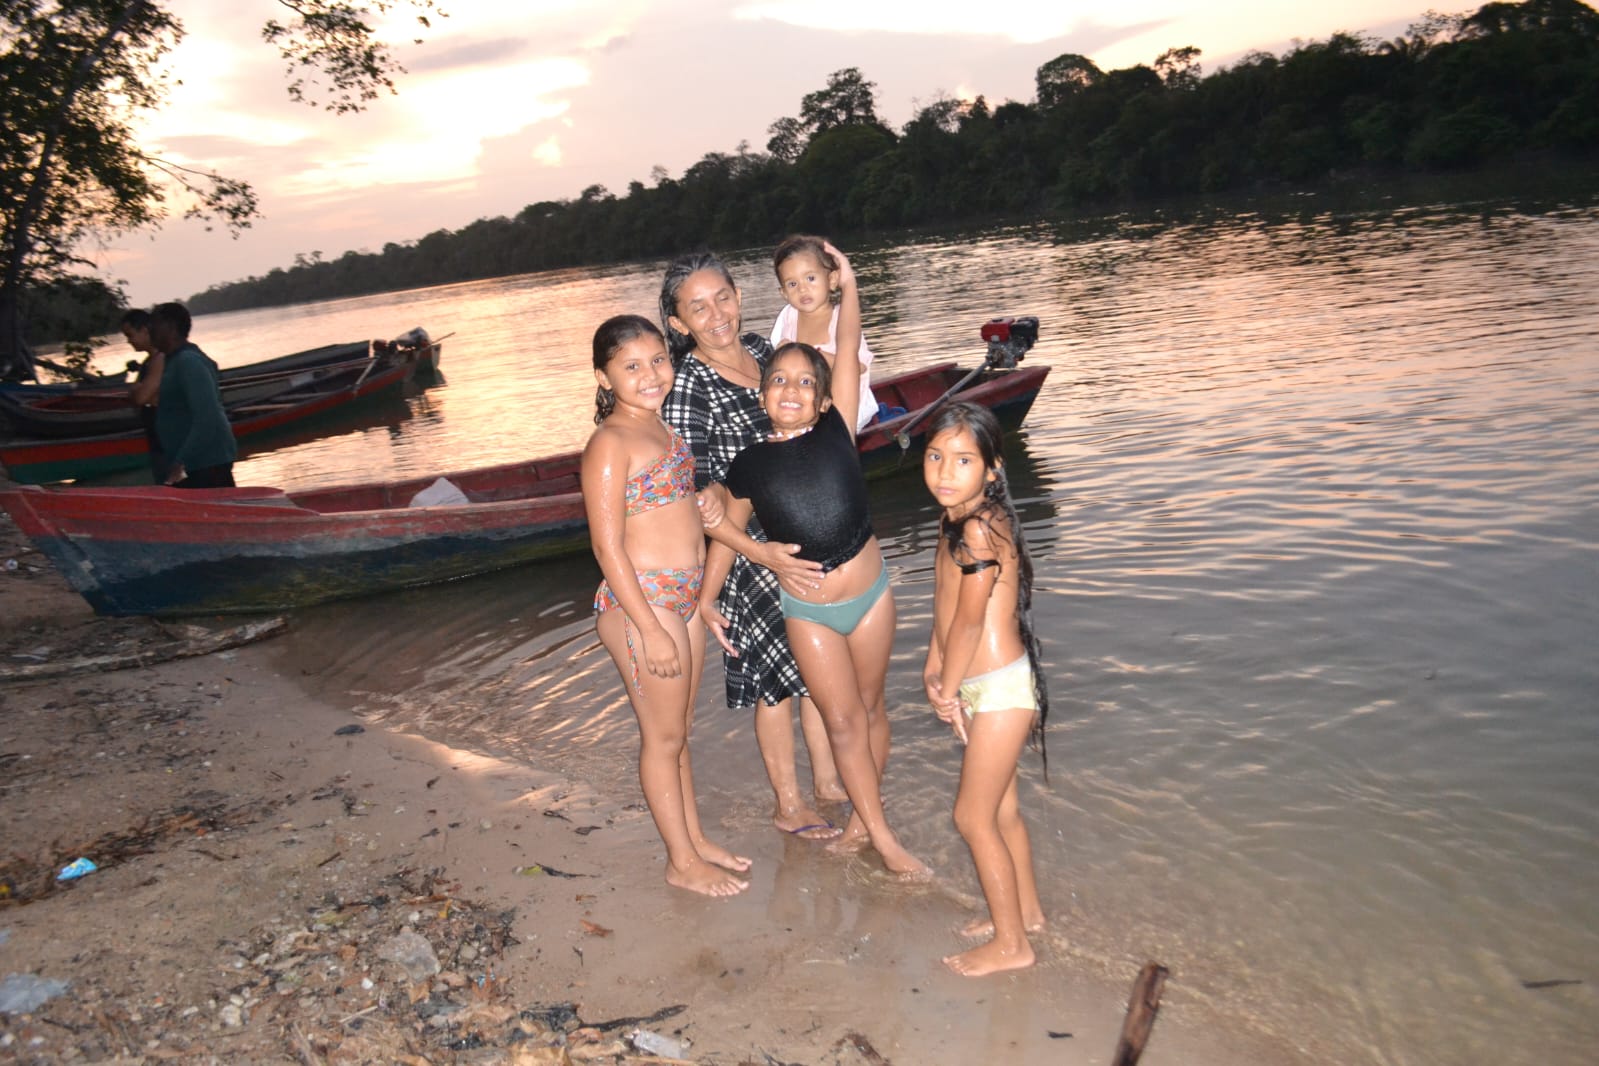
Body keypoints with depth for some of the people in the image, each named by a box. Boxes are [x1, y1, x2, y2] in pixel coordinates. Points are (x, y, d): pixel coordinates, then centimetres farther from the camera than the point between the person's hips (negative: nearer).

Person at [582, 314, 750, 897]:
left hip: (684, 596, 8)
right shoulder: (610, 443, -17)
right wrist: (651, 629, -19)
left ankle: (695, 838, 35)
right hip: (641, 602, -8)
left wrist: (703, 600, 18)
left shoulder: (660, 425, 10)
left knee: (678, 728, 20)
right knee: (664, 734, 6)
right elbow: (608, 546, -18)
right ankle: (683, 862, 22)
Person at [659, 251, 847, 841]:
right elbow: (695, 497, -21)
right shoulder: (688, 388, -19)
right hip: (749, 549, -6)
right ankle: (787, 804, 26)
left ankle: (827, 779, 36)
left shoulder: (763, 349, 1)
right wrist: (759, 551, -28)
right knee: (780, 671, 6)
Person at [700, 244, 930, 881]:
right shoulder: (749, 466, -8)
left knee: (869, 708, 14)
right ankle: (884, 840, 14)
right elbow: (726, 534, 3)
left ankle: (861, 816, 33)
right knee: (843, 721, 4)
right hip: (806, 610, -1)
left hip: (870, 593, 1)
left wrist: (848, 285, -5)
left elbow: (848, 350, -7)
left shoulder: (836, 430, -8)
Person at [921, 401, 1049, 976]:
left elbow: (968, 623, -20)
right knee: (1000, 810, 21)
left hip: (999, 689, -9)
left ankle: (1011, 943, 17)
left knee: (973, 817, 2)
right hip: (984, 688, 9)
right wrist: (934, 671, 4)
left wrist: (949, 691, -8)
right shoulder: (955, 520, 5)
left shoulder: (980, 529, -24)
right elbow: (944, 605, 10)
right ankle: (1027, 909, 40)